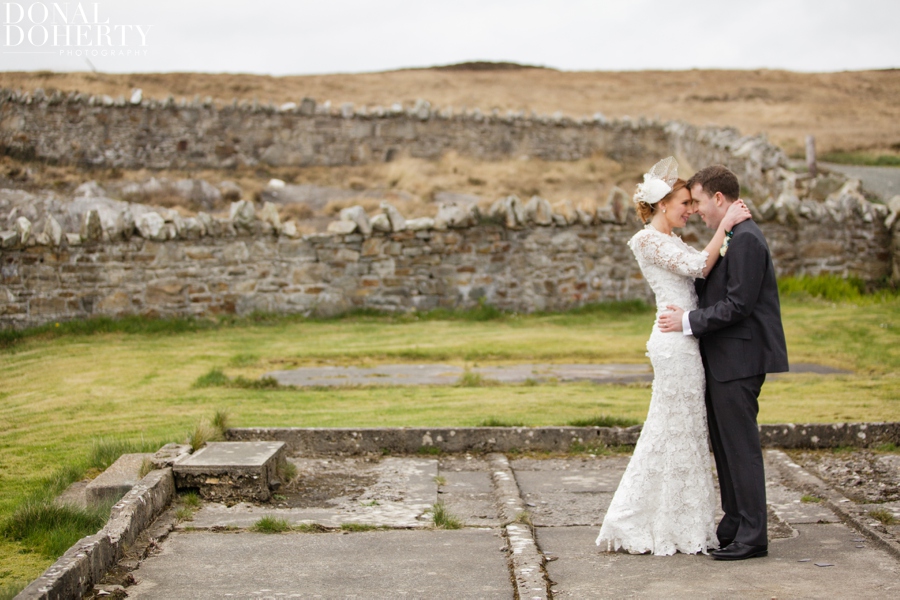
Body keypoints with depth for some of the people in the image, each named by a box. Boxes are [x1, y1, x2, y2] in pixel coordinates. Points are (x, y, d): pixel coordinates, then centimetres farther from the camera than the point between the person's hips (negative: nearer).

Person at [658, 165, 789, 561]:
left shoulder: (745, 239, -16)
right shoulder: (732, 237, 16)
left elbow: (738, 305, -21)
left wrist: (689, 321, -15)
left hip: (738, 360, -10)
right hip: (724, 359, 10)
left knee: (740, 447, -5)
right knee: (725, 446, 15)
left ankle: (752, 537, 2)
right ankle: (735, 526, 23)